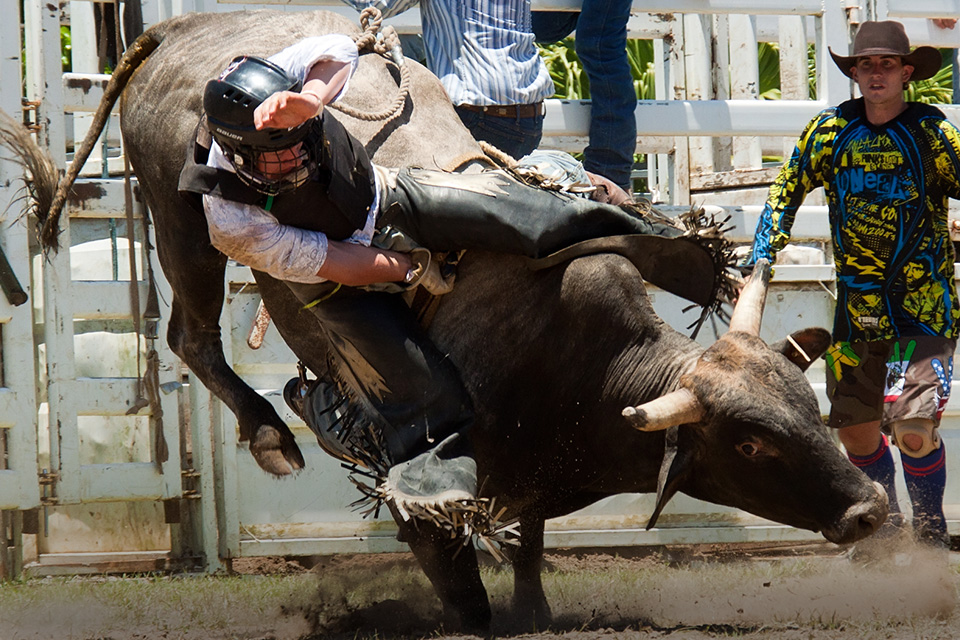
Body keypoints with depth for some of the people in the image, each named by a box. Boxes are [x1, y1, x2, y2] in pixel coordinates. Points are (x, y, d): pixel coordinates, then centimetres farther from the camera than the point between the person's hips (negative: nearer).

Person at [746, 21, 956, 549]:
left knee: (914, 430, -16)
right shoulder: (832, 130, 4)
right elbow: (786, 193, 14)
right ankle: (883, 527, 33)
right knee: (855, 428, 9)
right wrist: (761, 261, 8)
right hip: (856, 307, 4)